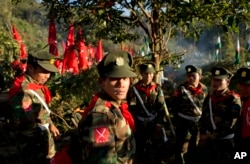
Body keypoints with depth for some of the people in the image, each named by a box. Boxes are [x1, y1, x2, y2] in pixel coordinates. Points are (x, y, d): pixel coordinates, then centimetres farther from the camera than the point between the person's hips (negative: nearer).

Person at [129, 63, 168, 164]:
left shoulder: (157, 88, 2)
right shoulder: (135, 88, -4)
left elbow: (161, 107, -1)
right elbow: (132, 107, -5)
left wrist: (160, 123, -9)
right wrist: (133, 124, -11)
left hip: (154, 123, 1)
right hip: (140, 124, -1)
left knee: (157, 148, 6)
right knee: (141, 148, 11)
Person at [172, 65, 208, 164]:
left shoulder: (204, 89, -2)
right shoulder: (181, 89, -14)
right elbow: (174, 106, -10)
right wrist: (179, 119, -8)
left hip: (198, 122, 5)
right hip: (184, 122, -5)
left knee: (194, 146, 21)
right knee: (182, 147, 1)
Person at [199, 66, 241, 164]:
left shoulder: (233, 99, -16)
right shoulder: (209, 97, 5)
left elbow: (229, 125, -19)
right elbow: (204, 117, 11)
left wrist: (210, 136, -15)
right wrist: (203, 135, 3)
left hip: (224, 141, -6)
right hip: (209, 140, 6)